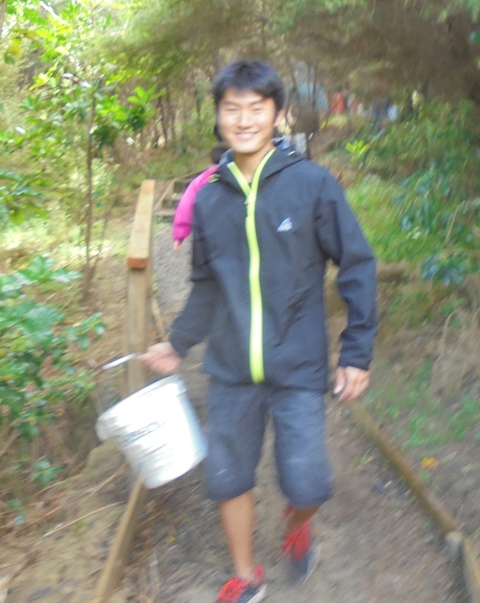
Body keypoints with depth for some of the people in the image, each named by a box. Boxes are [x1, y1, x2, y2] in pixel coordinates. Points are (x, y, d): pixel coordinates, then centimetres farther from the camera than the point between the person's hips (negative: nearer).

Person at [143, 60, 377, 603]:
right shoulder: (209, 198, 2)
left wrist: (357, 352, -6)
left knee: (306, 485, 0)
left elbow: (357, 266, -4)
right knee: (227, 480, 12)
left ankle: (296, 524, 40)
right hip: (230, 373, 3)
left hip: (299, 369, -3)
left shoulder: (312, 184, -9)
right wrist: (177, 344, 17)